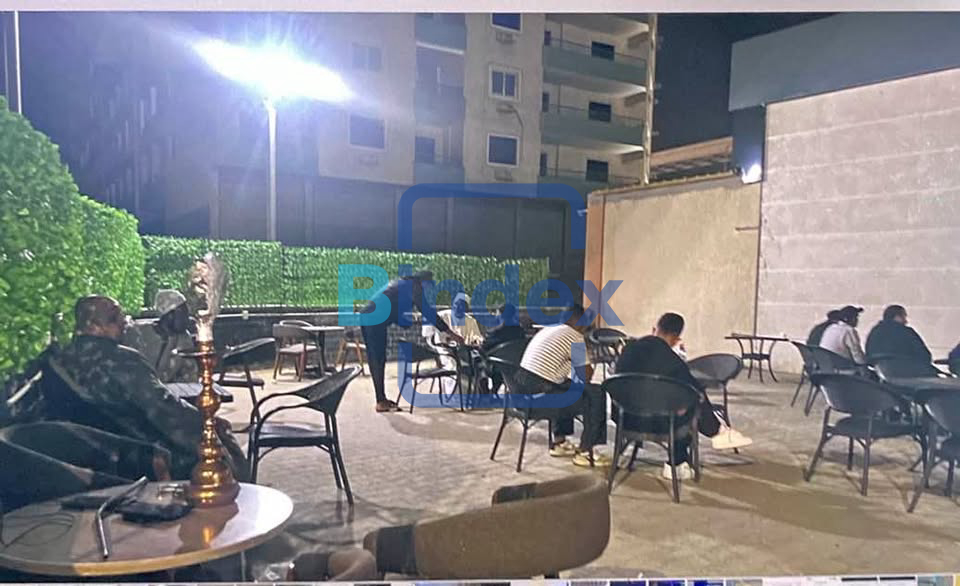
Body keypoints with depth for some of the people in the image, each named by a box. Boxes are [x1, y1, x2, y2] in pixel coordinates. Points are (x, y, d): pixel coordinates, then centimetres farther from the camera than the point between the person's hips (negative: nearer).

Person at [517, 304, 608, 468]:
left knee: (567, 387, 34)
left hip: (521, 386, 9)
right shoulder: (575, 339, -8)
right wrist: (590, 367, 18)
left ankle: (559, 442, 36)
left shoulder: (547, 329, 18)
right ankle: (584, 452, 10)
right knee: (597, 396, 4)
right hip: (540, 395, -9)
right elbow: (586, 376, -3)